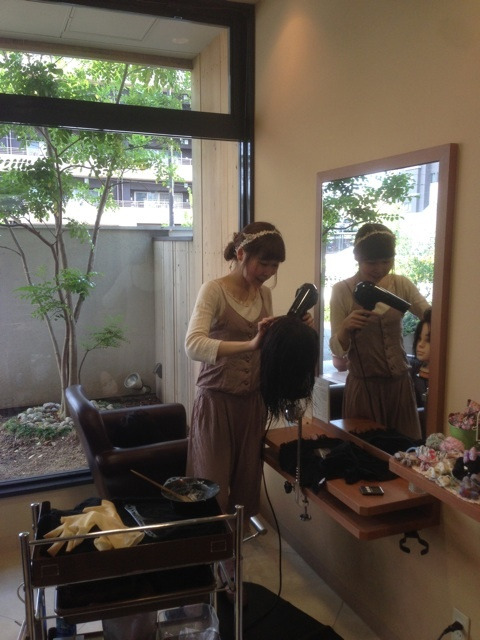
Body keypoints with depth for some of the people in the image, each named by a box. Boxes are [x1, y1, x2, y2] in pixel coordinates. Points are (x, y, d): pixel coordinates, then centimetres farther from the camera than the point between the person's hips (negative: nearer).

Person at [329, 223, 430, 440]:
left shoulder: (402, 285, 1)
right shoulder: (342, 291, -9)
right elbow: (337, 349, -9)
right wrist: (345, 328, -29)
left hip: (399, 382, 3)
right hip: (363, 386, -3)